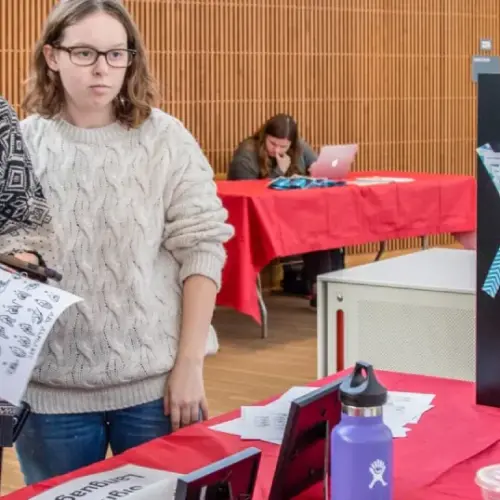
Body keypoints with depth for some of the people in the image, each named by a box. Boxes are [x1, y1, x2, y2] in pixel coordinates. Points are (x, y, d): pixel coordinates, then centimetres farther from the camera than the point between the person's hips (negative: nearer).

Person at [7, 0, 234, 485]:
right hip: (48, 387, 1)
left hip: (155, 382, -1)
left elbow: (201, 251, -3)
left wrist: (189, 364, -6)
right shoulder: (20, 145, 0)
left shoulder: (166, 140, -2)